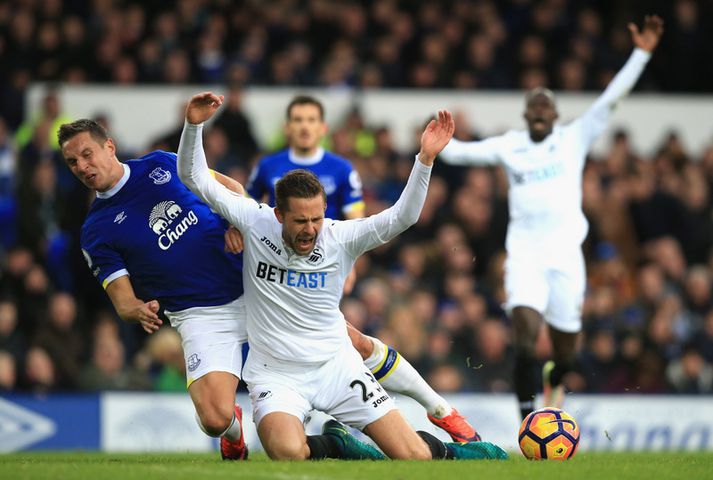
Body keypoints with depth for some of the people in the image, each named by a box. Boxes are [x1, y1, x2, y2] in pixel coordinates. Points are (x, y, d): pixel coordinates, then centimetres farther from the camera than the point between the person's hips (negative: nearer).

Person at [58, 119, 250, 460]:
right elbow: (123, 300, -3)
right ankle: (233, 429, 19)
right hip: (200, 314, -2)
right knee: (215, 419, -20)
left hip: (252, 286, 2)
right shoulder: (96, 231, 1)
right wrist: (139, 310, -26)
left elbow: (230, 188, 13)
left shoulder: (160, 164, 7)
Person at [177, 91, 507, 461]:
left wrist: (425, 159, -28)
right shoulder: (256, 223, -7)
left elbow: (401, 218, -17)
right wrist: (193, 126, -23)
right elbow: (195, 179, -8)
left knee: (415, 457, -9)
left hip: (336, 365, 1)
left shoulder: (340, 237, -7)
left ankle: (445, 452, 31)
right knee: (288, 453, -33)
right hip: (276, 373, -1)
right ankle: (337, 446, 3)